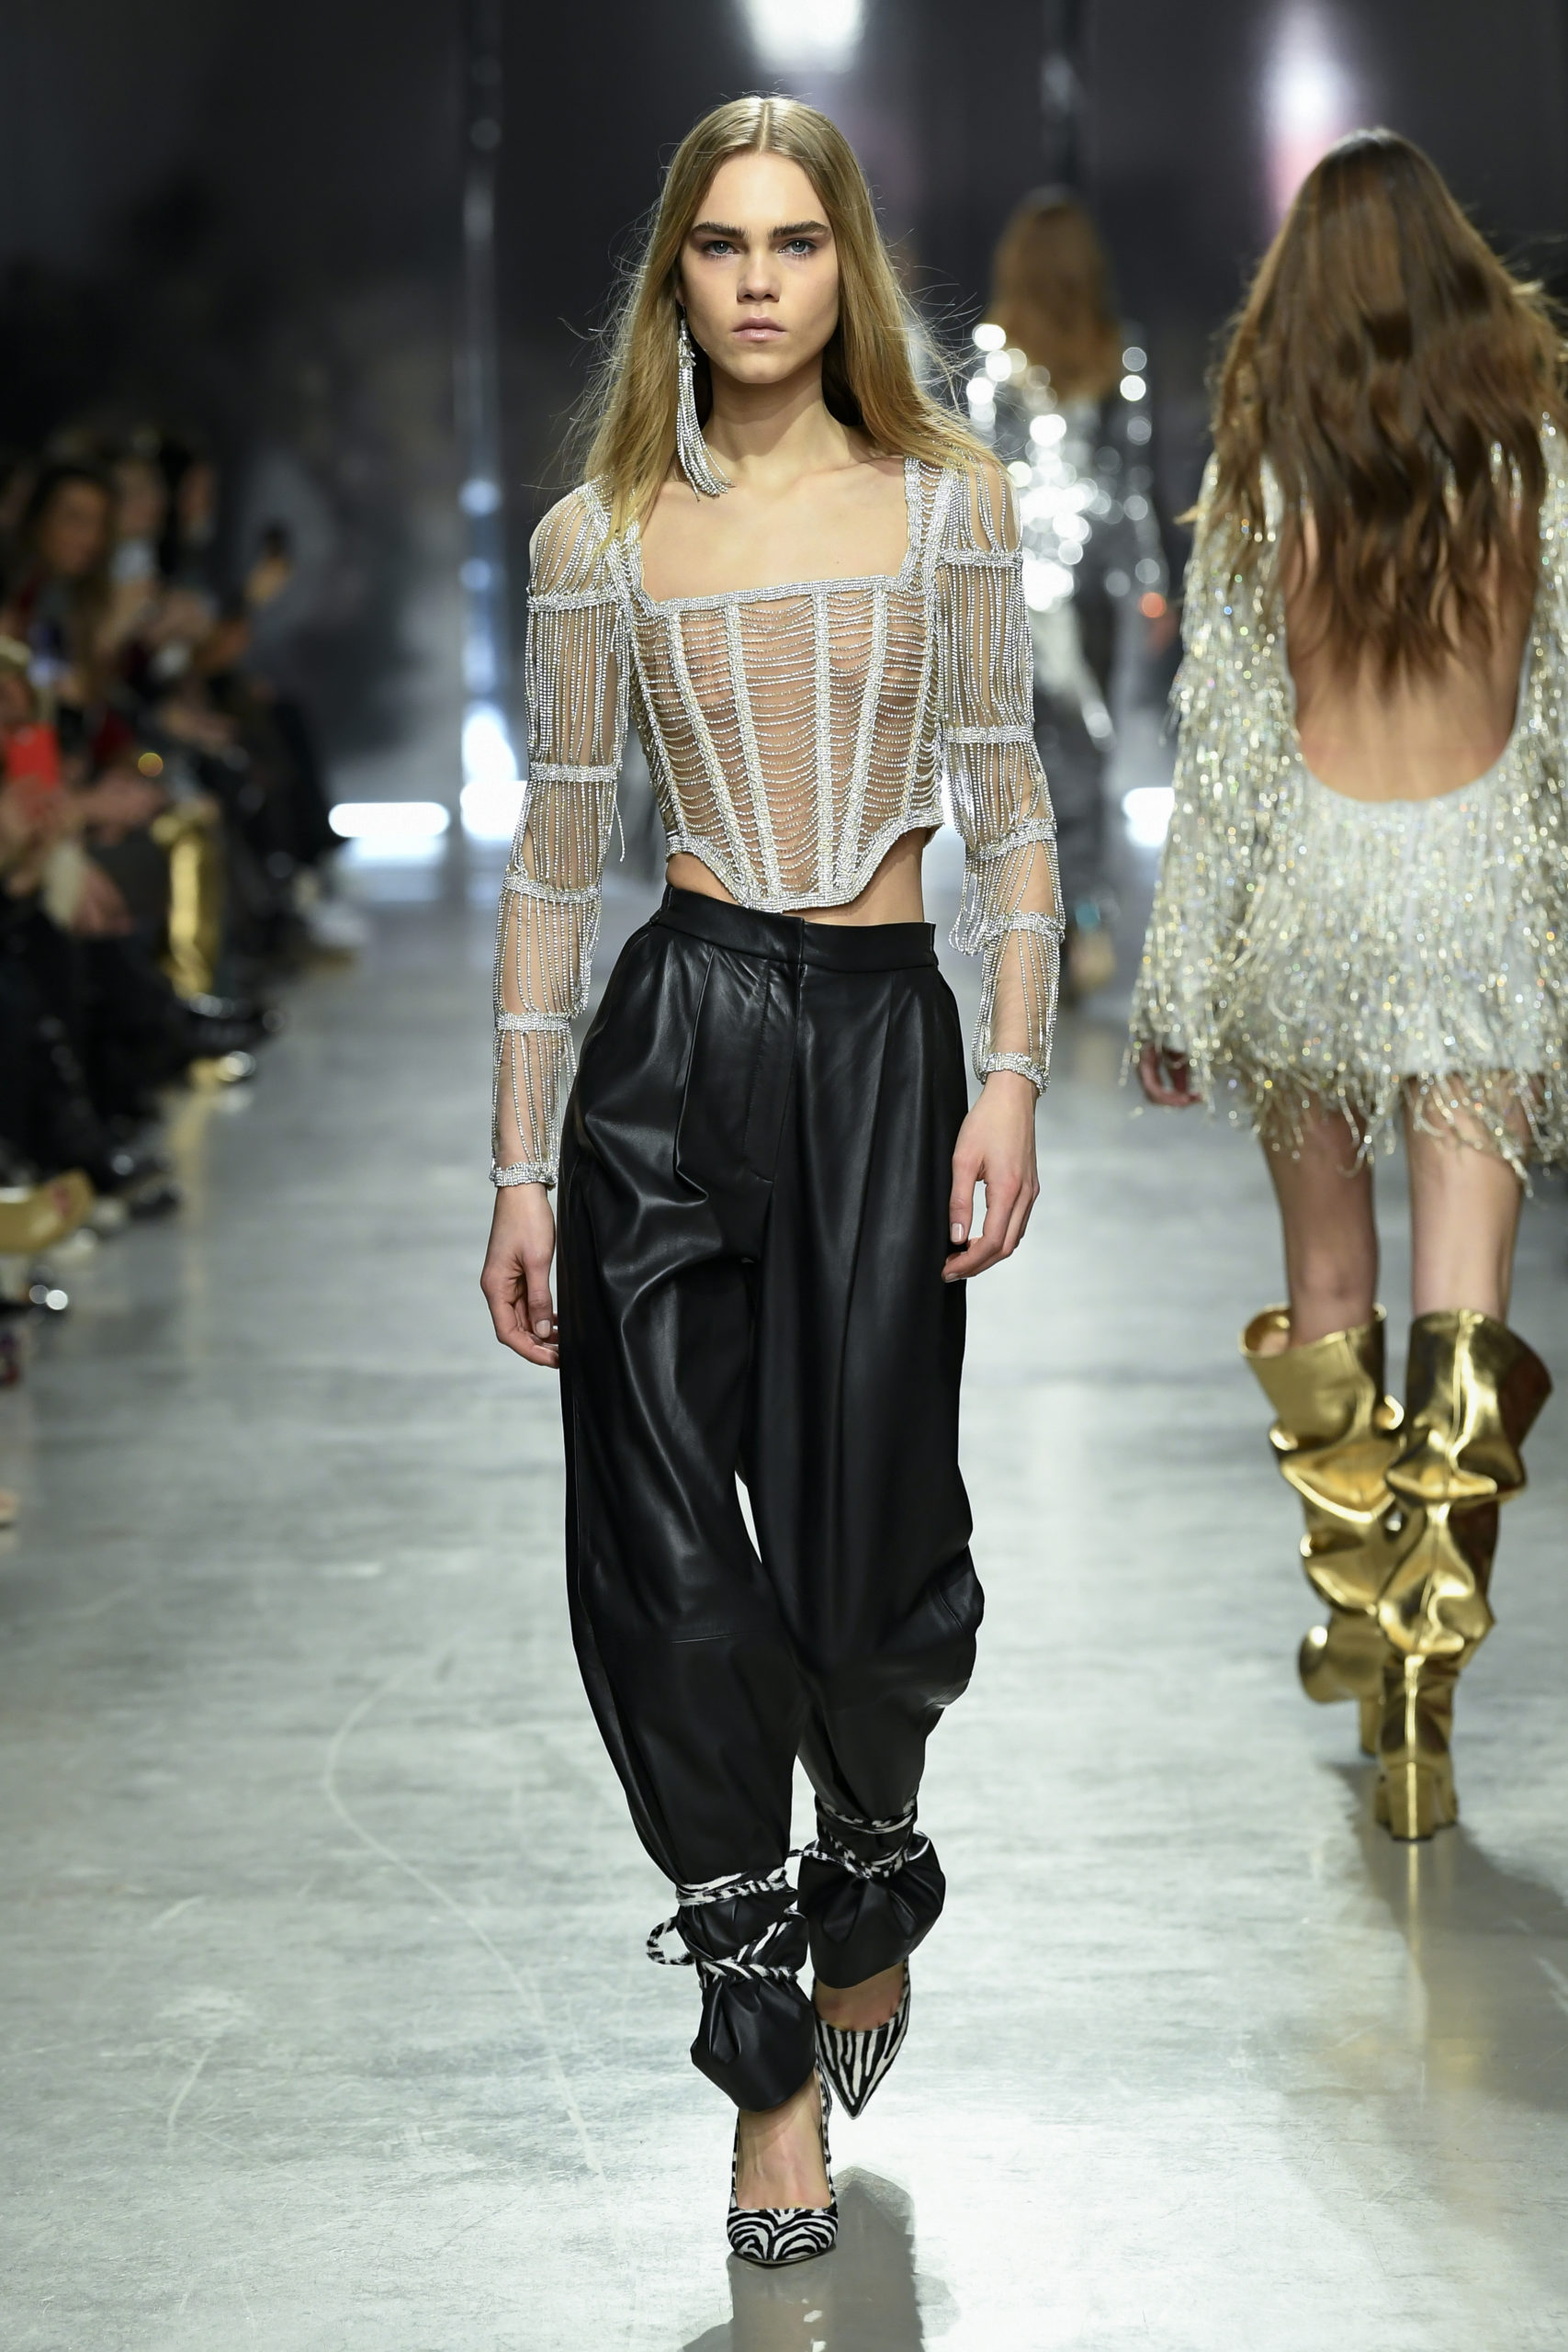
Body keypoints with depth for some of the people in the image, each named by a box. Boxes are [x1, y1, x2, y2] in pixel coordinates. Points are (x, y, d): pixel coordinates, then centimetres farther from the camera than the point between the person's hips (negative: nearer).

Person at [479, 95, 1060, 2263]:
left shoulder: (947, 501, 5)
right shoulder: (600, 537, 5)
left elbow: (1008, 813, 5)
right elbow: (554, 863, 7)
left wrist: (1013, 1082, -5)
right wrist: (522, 1169, 5)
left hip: (886, 1041, 0)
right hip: (676, 1041, 0)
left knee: (870, 1556, -1)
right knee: (672, 1564, -4)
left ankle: (871, 1901, 33)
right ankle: (772, 2051, 11)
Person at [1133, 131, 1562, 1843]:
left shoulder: (1264, 476, -5)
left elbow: (1227, 738, -3)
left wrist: (1179, 984, 4)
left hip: (1309, 879, 1)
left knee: (1326, 1285, 17)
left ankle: (1351, 1614, 27)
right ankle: (1421, 1682, -10)